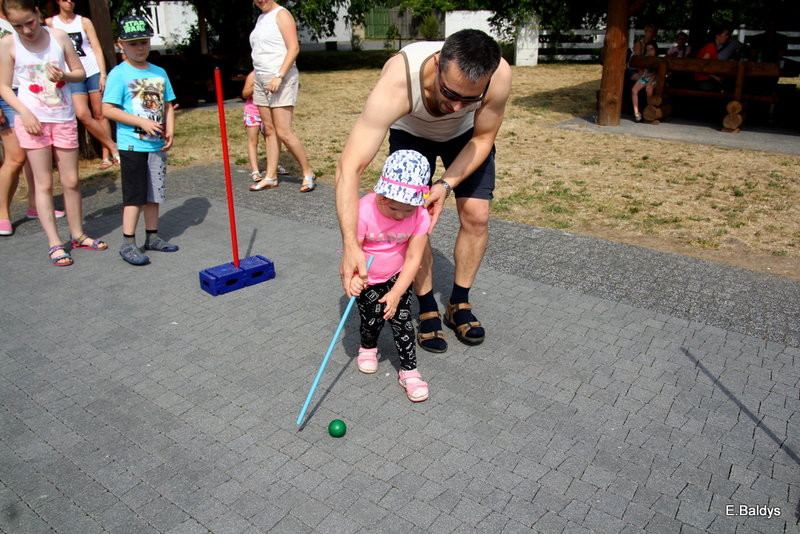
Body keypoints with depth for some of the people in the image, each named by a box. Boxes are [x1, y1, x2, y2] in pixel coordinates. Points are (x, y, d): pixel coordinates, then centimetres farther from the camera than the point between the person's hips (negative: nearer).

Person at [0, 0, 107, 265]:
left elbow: (80, 72, 7)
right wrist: (24, 113, -15)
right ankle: (54, 243, 3)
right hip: (33, 120, -2)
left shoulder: (59, 37, -2)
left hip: (64, 118, 2)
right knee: (44, 183, 0)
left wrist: (64, 76, -15)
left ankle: (77, 235, 21)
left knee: (71, 181, 7)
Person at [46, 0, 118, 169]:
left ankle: (106, 155, 6)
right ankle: (113, 148, -5)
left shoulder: (84, 22, 6)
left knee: (99, 115, 1)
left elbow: (97, 49, 3)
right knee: (82, 114, -16)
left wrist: (103, 74, -5)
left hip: (93, 72, 0)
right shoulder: (50, 23, 6)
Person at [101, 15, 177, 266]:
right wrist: (142, 122, -19)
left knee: (154, 194, 13)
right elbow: (108, 109, -13)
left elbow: (168, 105, 14)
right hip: (132, 145, -5)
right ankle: (128, 243, 5)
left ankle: (152, 237, 24)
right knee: (134, 195, -3)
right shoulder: (119, 74, -8)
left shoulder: (159, 73, 9)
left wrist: (170, 131, -1)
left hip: (157, 145, 6)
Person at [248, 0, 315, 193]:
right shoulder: (261, 18, 19)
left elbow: (294, 48, -16)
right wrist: (258, 78, 17)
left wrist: (279, 76, -23)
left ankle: (308, 173, 2)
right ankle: (271, 177, 13)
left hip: (281, 80, -8)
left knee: (283, 132, -11)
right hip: (261, 80, 8)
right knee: (269, 130, 8)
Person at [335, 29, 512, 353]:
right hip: (411, 133, -1)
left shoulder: (499, 76, -37)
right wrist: (350, 245, -56)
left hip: (466, 134, 2)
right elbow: (350, 167, -48)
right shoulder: (397, 83, -45)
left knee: (476, 215, -7)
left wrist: (446, 184, -31)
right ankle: (428, 310, 8)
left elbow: (483, 139, -17)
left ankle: (459, 304, 13)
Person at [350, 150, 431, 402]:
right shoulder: (364, 211, -30)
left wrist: (396, 292, -25)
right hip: (366, 278, -1)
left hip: (397, 276, 1)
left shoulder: (420, 217, -23)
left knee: (401, 319, -7)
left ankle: (409, 369, 9)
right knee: (372, 317, 3)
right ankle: (368, 347, 38)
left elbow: (413, 258, -19)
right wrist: (352, 278, -44)